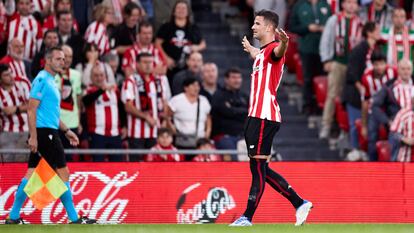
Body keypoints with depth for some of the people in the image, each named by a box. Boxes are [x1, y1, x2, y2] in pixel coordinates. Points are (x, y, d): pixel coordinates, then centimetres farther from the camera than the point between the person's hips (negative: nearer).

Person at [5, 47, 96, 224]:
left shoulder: (50, 81, 19)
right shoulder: (42, 80, -11)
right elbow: (31, 109, -17)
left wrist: (66, 131, 26)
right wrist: (33, 136, -22)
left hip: (48, 132, 10)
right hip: (44, 132, -10)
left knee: (31, 174, 8)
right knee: (63, 172, -6)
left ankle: (13, 217, 7)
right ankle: (74, 218, -3)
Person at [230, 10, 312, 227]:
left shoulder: (273, 49, -10)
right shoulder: (262, 51, 20)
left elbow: (278, 52, -37)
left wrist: (283, 42, -61)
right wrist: (249, 48, 68)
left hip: (264, 117, -10)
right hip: (256, 115, 10)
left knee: (258, 167, -7)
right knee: (260, 168, 11)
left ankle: (247, 217, -5)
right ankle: (299, 203, 16)